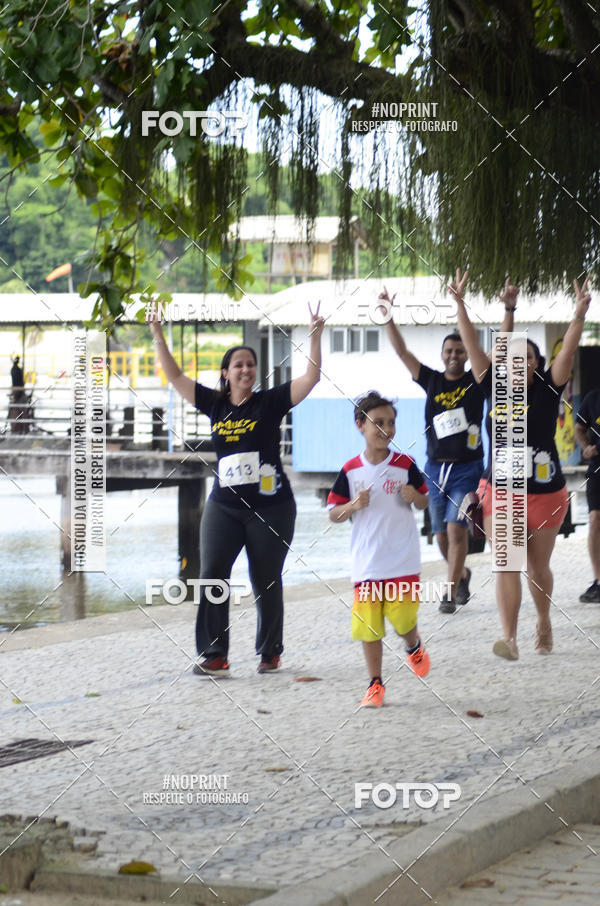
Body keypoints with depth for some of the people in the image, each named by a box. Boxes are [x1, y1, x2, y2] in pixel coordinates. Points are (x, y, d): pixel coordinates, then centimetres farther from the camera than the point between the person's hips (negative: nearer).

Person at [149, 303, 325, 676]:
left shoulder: (270, 402, -2)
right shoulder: (215, 404, 6)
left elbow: (311, 378, -9)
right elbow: (175, 376, 10)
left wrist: (316, 336, -18)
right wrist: (158, 336, 4)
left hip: (270, 507, -2)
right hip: (224, 505, 3)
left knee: (266, 582, 6)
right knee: (212, 576, -8)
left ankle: (271, 652, 22)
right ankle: (214, 655, -4)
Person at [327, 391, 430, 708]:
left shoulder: (404, 465, -2)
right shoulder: (351, 471, -1)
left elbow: (424, 502, 11)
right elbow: (333, 514, 4)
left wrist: (414, 497, -12)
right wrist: (353, 506, -16)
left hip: (403, 561, -1)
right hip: (366, 563, 1)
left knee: (402, 618, -5)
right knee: (368, 625, 1)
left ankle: (414, 648, 30)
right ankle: (375, 684, 14)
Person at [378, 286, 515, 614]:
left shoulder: (476, 380, 1)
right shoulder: (432, 380, 7)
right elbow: (402, 351, 5)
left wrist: (509, 311, -16)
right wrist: (387, 317, -4)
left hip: (467, 468, -3)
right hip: (435, 467, 3)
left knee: (456, 528, -14)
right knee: (441, 536, 10)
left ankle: (450, 595, -11)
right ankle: (462, 574, 37)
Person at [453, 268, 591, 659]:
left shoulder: (547, 390, -2)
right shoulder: (496, 389, 1)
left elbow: (568, 351, -15)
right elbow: (473, 346, -2)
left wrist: (580, 315, -29)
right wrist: (459, 303, -8)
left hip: (545, 493, 0)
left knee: (538, 567, 13)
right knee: (507, 565, -10)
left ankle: (544, 621, 38)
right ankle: (509, 639, -16)